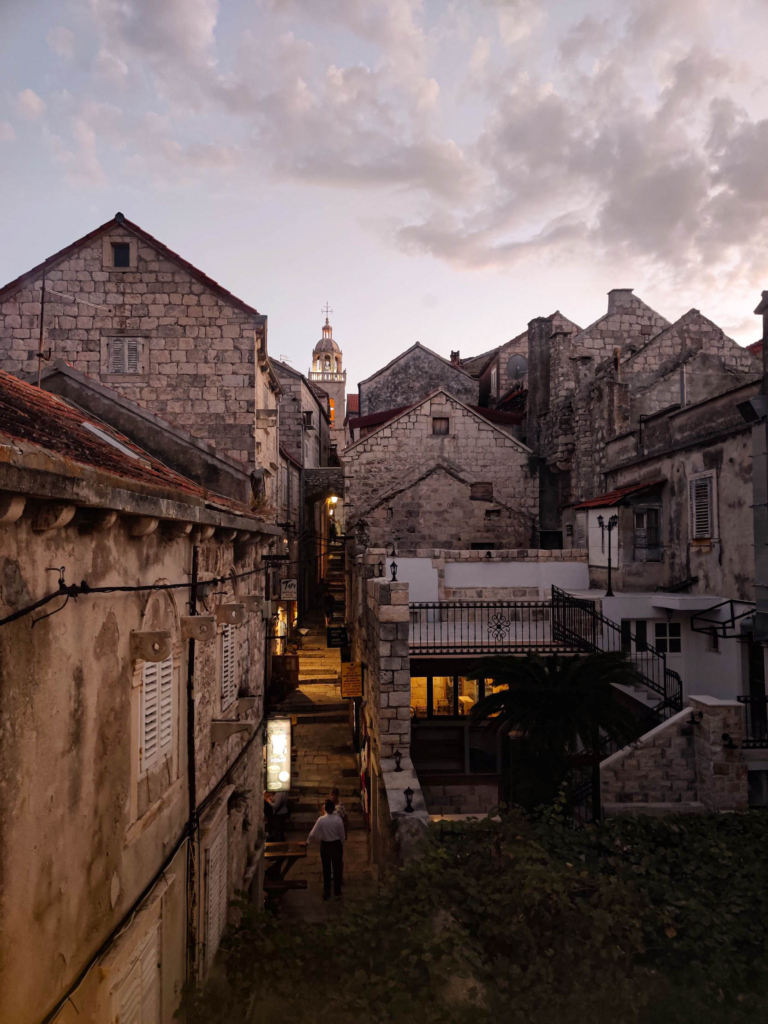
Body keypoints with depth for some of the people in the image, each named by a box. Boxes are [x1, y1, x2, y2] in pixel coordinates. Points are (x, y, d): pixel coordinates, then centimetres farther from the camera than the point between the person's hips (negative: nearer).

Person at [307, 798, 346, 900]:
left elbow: (313, 834, -14)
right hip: (336, 845, 0)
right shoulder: (338, 819, -16)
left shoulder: (321, 819, -17)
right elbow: (342, 836, -7)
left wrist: (308, 841, 7)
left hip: (325, 845, 0)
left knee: (326, 869, 15)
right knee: (337, 868, 15)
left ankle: (326, 893, 25)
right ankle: (337, 893, 23)